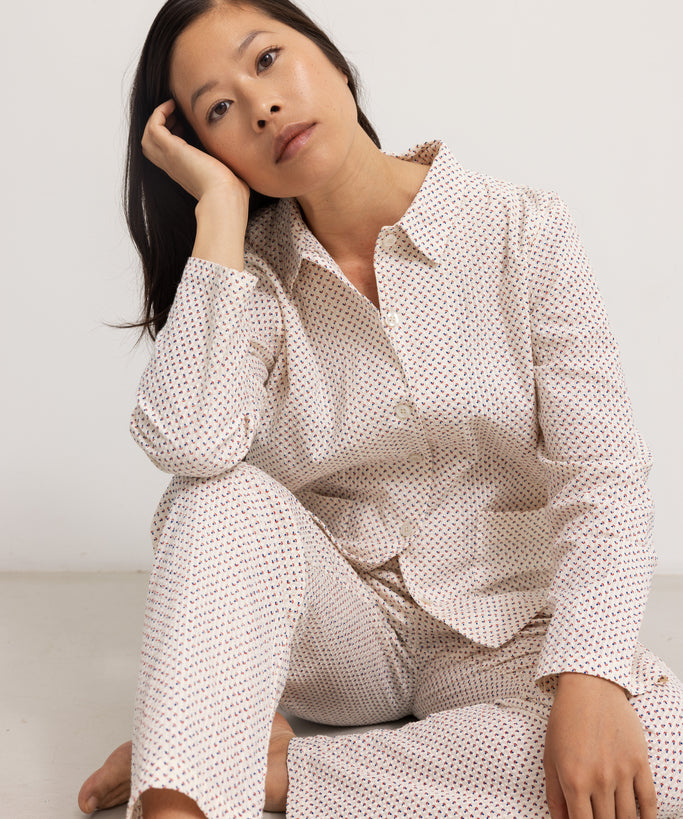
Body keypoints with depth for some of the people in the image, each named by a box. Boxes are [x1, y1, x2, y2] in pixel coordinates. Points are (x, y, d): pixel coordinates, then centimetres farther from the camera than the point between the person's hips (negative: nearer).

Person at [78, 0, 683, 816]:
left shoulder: (522, 231, -7)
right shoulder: (253, 276, -4)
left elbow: (600, 473, -13)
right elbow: (187, 442, -26)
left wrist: (589, 679, -29)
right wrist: (220, 205, -17)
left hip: (503, 636, 0)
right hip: (333, 621, 1)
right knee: (226, 496, -28)